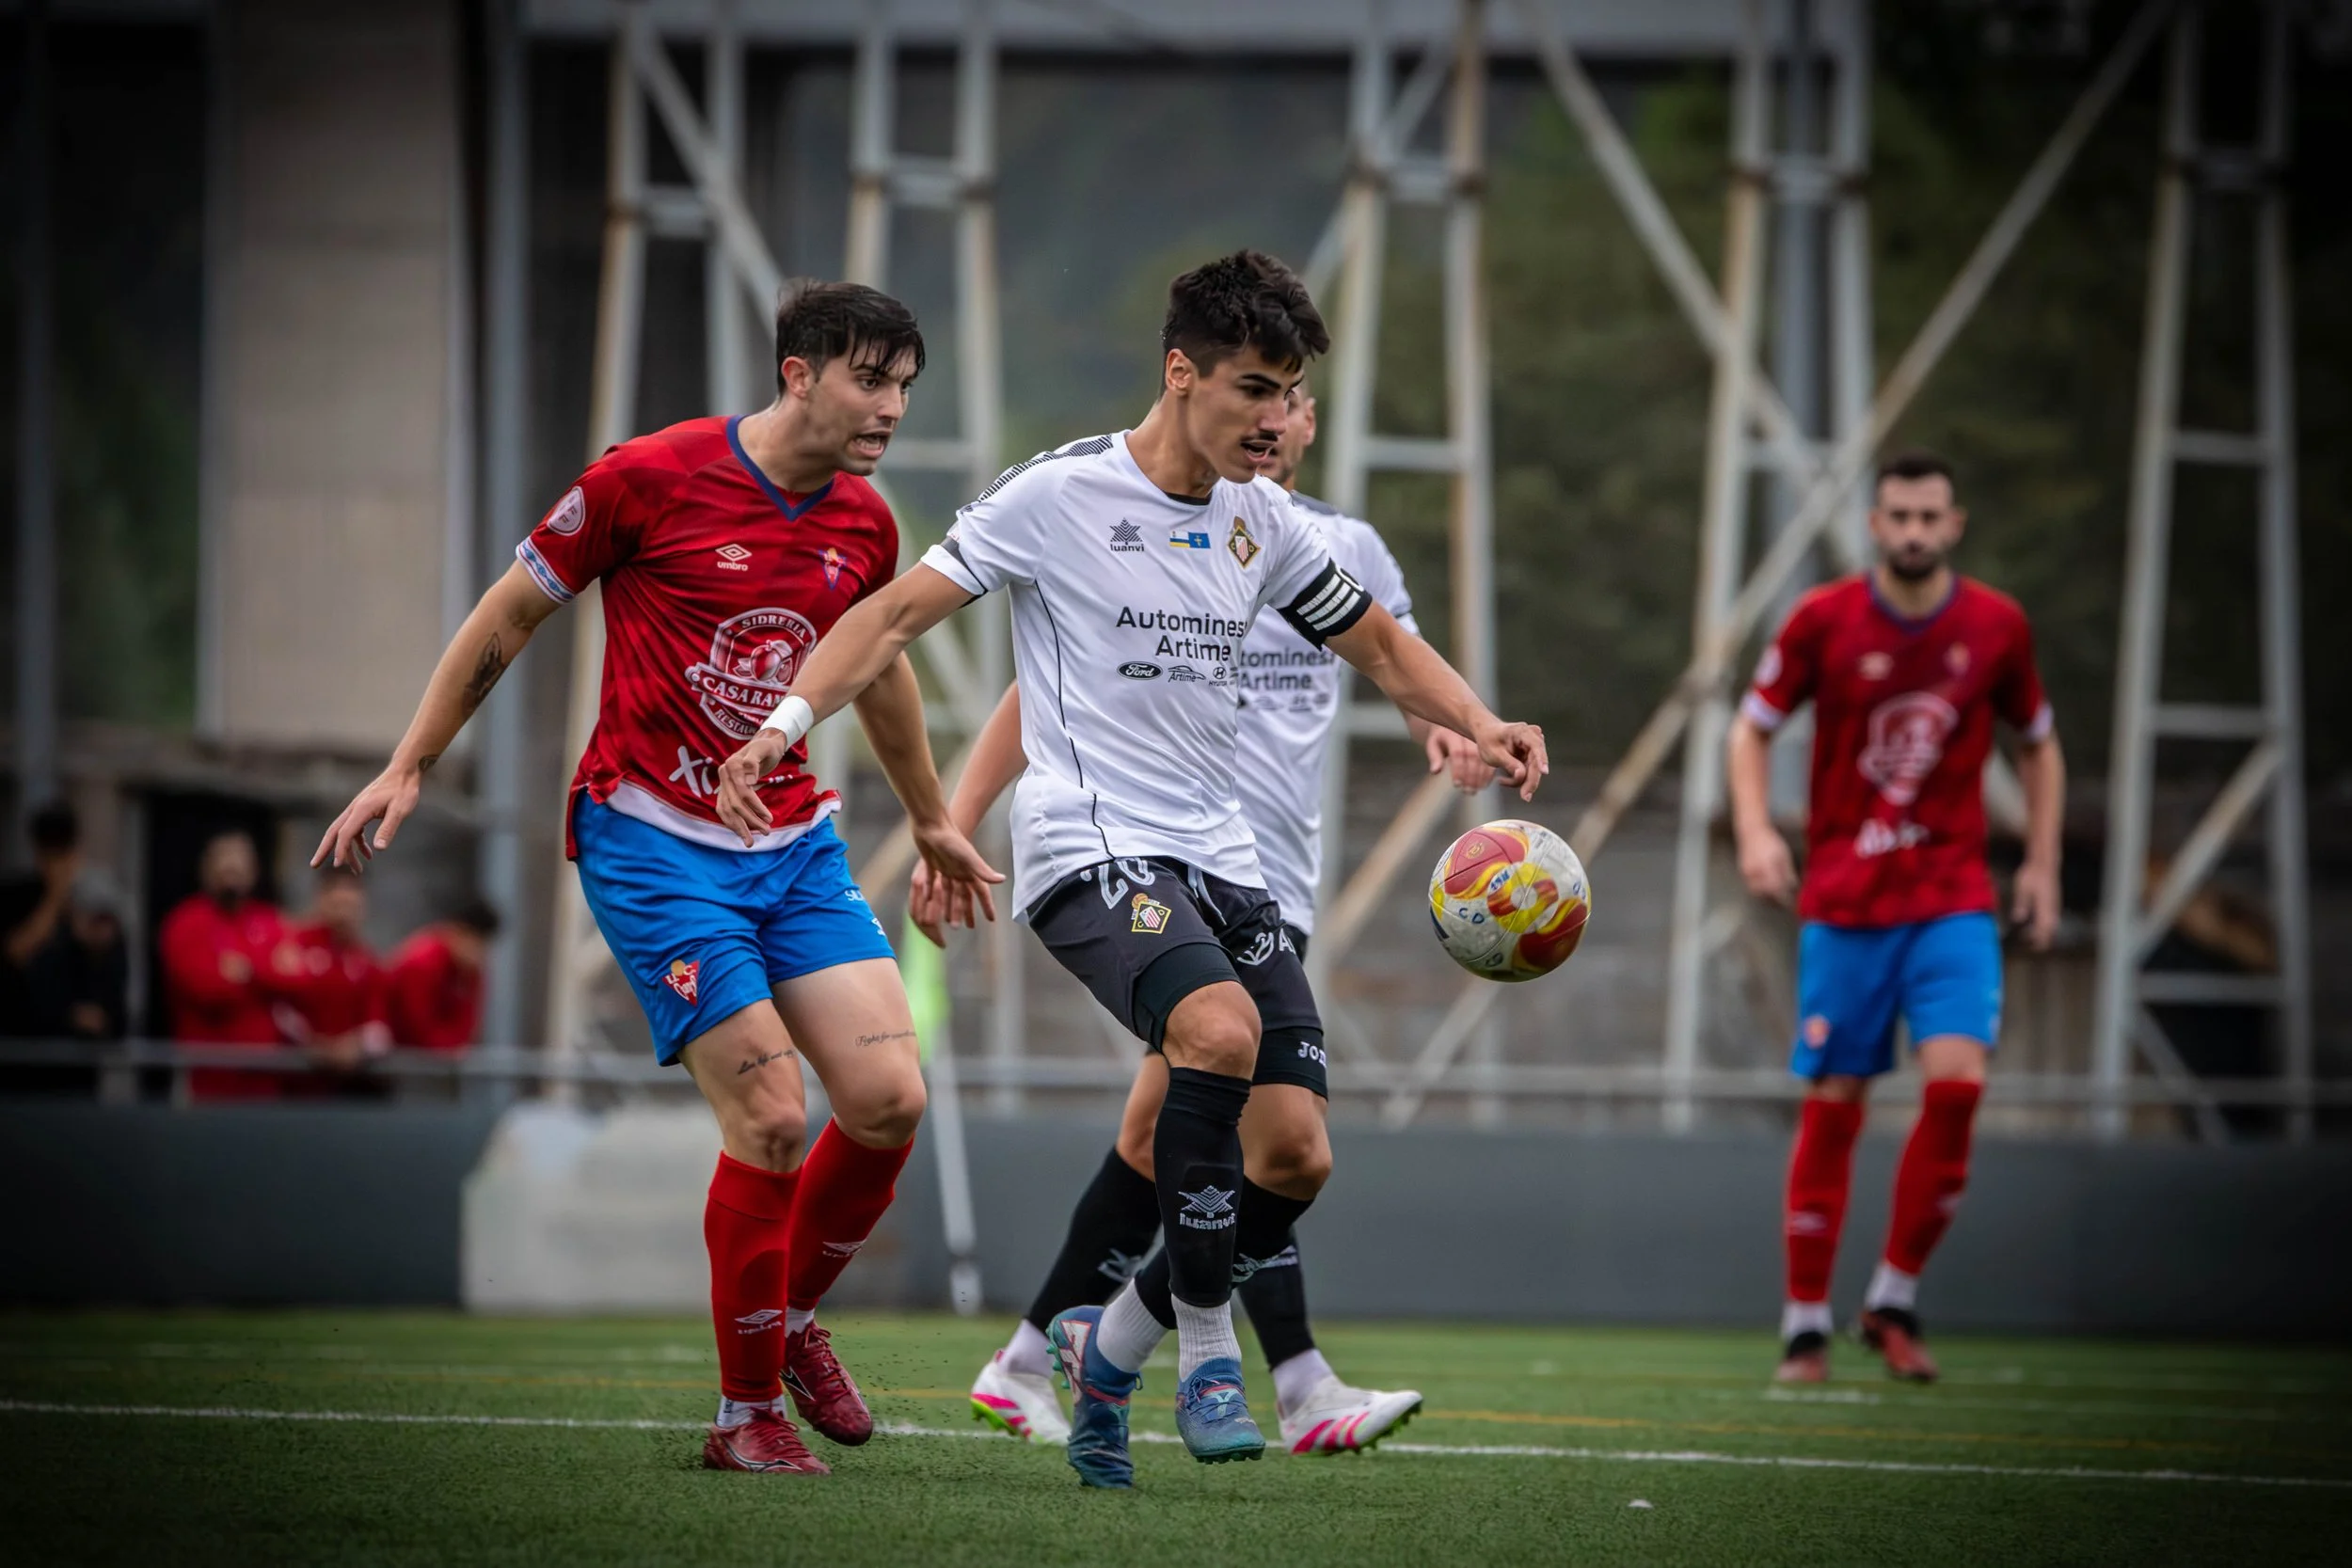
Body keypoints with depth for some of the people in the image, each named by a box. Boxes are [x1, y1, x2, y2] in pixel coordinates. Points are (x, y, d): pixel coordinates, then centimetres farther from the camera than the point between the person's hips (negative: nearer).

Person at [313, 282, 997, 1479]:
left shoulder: (864, 525, 4)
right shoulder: (651, 478, -12)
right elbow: (509, 616, -1)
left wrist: (931, 821, 35)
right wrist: (408, 770, 0)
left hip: (795, 845, 6)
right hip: (652, 841, -6)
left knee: (889, 1100, -7)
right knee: (771, 1118, -15)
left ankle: (793, 1319, 20)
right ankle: (748, 1411, 1)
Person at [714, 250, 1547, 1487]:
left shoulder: (1263, 521, 11)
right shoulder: (1057, 495, -6)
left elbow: (1379, 643, 24)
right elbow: (898, 614, -5)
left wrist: (1481, 727, 6)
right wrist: (790, 716, -19)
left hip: (1219, 862, 7)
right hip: (1089, 850, -6)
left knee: (1296, 1154, -6)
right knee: (1222, 1026, -34)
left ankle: (1110, 1347, 17)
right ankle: (1204, 1344, -19)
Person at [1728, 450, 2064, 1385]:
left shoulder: (1996, 626, 1)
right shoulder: (1823, 620, -3)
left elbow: (2038, 746, 16)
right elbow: (1752, 728, 6)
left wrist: (2041, 865, 7)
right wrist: (1755, 829, -10)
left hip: (1953, 897, 1)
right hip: (1843, 901, -1)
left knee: (1956, 1080, -17)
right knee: (1833, 1105, -1)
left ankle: (1895, 1299, 0)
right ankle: (1806, 1324, 10)